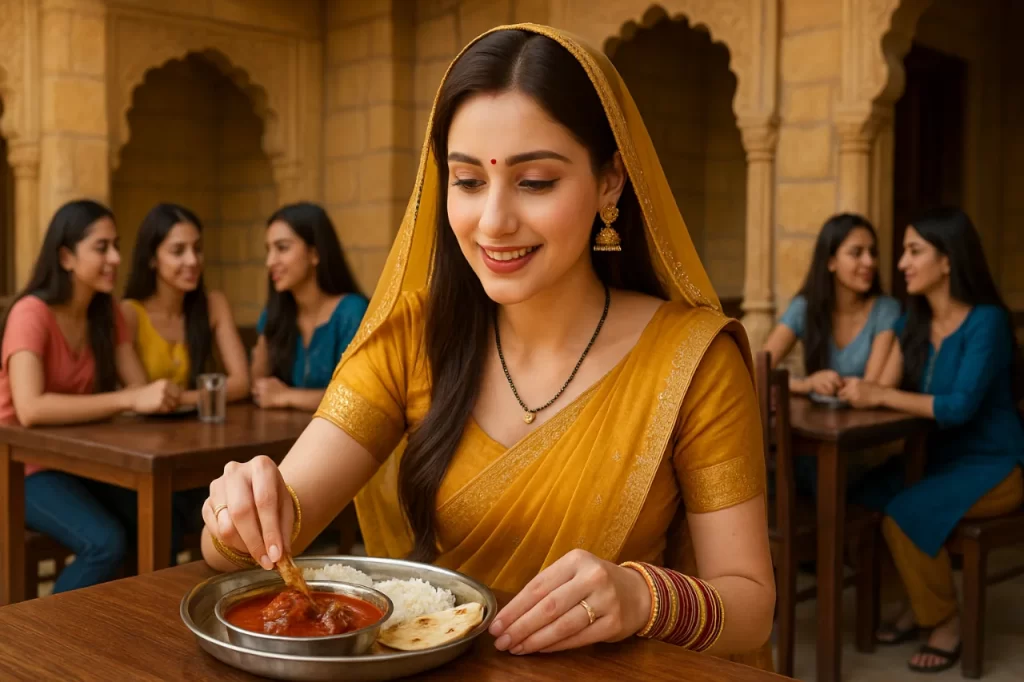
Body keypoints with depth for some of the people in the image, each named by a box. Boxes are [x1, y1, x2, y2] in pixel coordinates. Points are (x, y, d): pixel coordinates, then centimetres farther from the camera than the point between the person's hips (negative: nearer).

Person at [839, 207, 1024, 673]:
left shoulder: (986, 322, -19)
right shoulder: (913, 322, 3)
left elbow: (960, 406, -29)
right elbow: (884, 386, -8)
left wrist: (881, 396, -31)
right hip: (943, 457, 7)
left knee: (905, 514, -27)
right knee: (861, 492, -13)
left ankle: (946, 621, -1)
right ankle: (920, 604, 8)